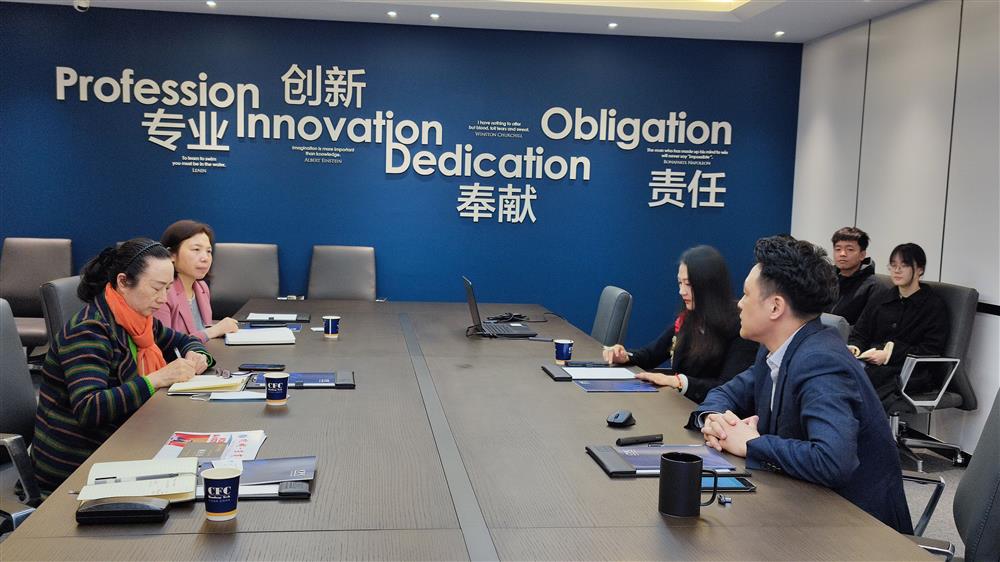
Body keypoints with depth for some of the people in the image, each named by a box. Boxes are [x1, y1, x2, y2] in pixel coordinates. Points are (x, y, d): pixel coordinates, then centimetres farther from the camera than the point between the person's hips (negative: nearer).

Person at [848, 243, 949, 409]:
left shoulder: (935, 306, 8)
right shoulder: (880, 301, 25)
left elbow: (930, 351, -2)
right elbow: (859, 334, 22)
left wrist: (890, 354, -12)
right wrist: (853, 348, -3)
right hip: (870, 364, 5)